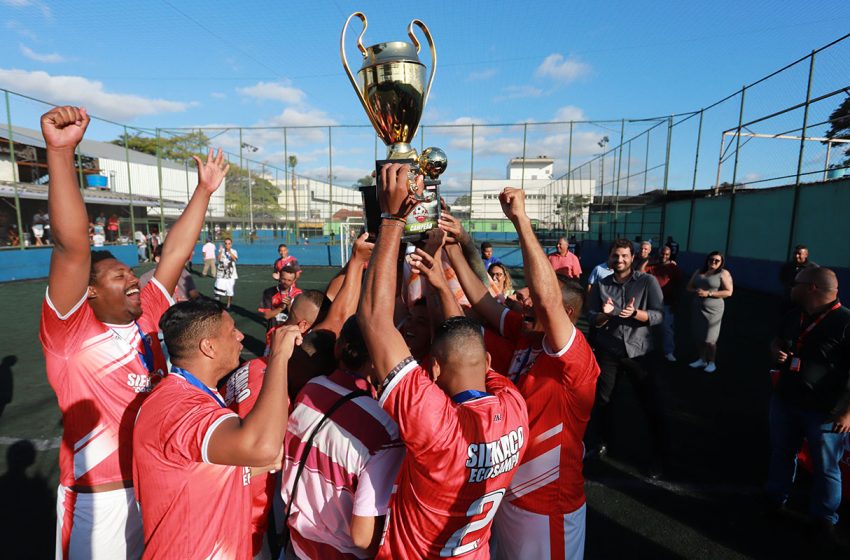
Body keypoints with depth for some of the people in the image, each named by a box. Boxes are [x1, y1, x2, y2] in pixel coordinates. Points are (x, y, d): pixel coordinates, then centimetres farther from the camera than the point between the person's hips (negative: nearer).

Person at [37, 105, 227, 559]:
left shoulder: (145, 315, 1)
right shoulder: (70, 330, -14)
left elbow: (176, 252, 3)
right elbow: (72, 248, -27)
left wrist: (205, 190, 6)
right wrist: (60, 151, -36)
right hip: (101, 499, -5)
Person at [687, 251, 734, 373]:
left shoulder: (723, 273, -6)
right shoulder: (699, 272, 10)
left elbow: (728, 292, -12)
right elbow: (689, 287, 14)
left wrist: (708, 293, -19)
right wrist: (696, 291, -9)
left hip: (713, 309, -5)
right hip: (698, 308, 5)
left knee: (709, 338, 0)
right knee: (700, 336, 11)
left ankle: (711, 363, 15)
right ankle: (702, 360, 24)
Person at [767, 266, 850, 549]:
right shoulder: (793, 316, 2)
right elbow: (778, 340, 20)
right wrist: (776, 351, -4)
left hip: (825, 411, -6)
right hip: (785, 401, 6)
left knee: (825, 468, 12)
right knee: (781, 453, 21)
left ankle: (825, 519, 32)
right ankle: (776, 498, 41)